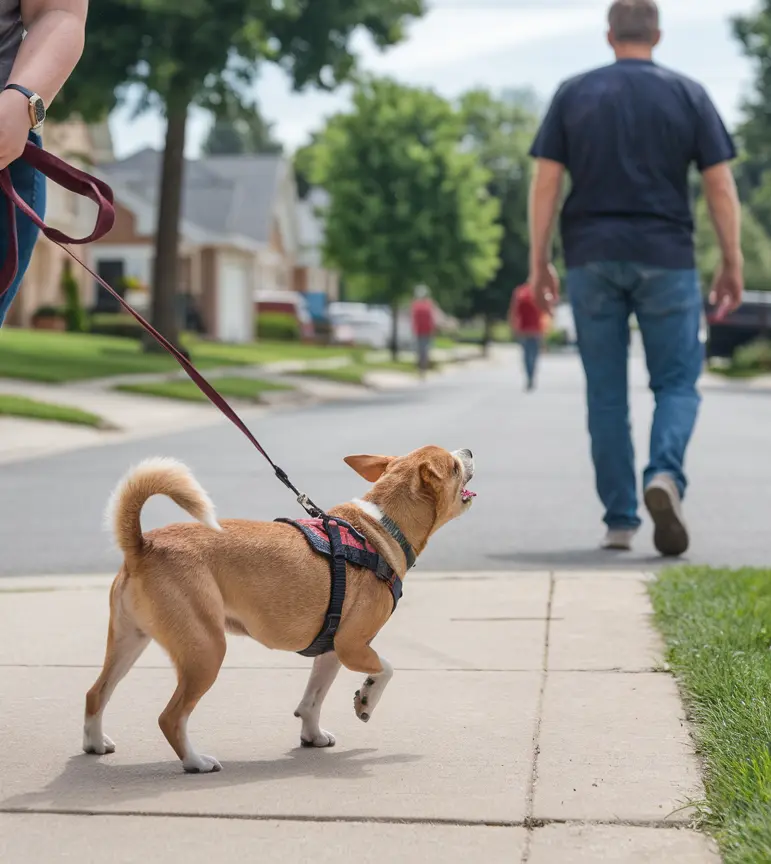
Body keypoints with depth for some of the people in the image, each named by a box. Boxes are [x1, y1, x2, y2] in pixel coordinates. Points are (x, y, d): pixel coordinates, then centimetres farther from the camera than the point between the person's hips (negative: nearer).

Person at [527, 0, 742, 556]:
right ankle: (665, 474, -21)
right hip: (665, 259, -1)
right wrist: (732, 264, 4)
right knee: (677, 381, 7)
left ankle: (619, 521, 8)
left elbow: (546, 182, 0)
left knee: (606, 393, 8)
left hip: (592, 259, 1)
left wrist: (539, 262, 4)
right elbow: (720, 184, -1)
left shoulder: (574, 95, 6)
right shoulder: (688, 94, 4)